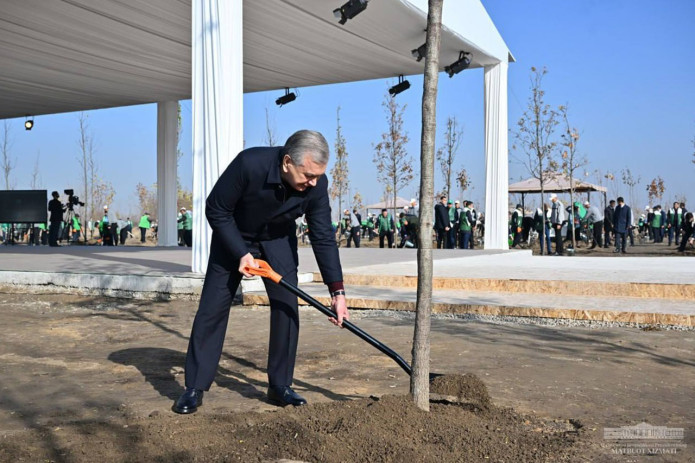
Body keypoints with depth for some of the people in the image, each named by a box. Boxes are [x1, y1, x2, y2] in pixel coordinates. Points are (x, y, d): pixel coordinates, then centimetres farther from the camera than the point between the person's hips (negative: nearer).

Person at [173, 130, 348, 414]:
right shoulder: (249, 164, -37)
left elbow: (323, 238, -17)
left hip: (278, 240, 3)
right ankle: (194, 389, 4)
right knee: (212, 308, -5)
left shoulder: (316, 184, -26)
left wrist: (337, 291, -20)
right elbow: (215, 210, -22)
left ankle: (280, 386, 7)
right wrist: (241, 253, -27)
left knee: (287, 306, -7)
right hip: (233, 237, -2)